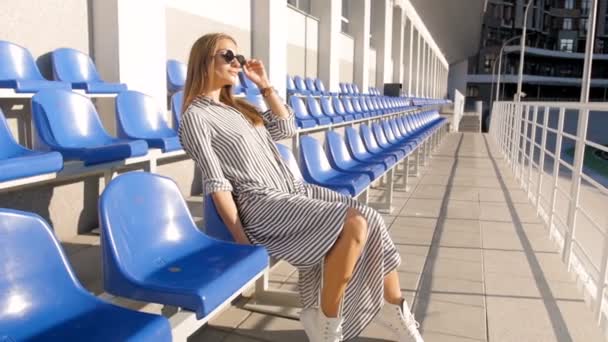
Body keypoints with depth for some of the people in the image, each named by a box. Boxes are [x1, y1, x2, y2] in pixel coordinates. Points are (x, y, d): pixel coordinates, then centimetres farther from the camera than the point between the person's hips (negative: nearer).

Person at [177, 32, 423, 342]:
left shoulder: (238, 106, 19)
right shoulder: (195, 117, -6)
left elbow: (286, 129, 21)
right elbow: (216, 184, -12)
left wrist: (265, 85, 15)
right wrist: (241, 240, -17)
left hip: (292, 190, 8)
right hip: (263, 205, -8)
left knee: (371, 221, -8)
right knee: (354, 223, -25)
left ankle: (397, 312, 8)